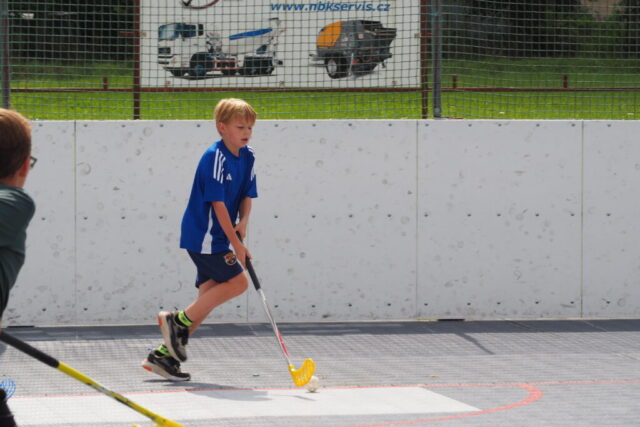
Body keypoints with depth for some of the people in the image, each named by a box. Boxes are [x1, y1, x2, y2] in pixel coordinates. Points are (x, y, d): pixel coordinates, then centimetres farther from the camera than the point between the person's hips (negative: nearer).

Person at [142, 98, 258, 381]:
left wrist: (243, 221, -9)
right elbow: (218, 203, -21)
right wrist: (236, 244, -20)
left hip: (215, 240, 9)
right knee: (238, 282, -13)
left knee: (209, 299, 5)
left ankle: (163, 356, 9)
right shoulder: (215, 157, -18)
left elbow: (247, 195, 13)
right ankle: (177, 321, -5)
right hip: (203, 237, -9)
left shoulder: (247, 157, 9)